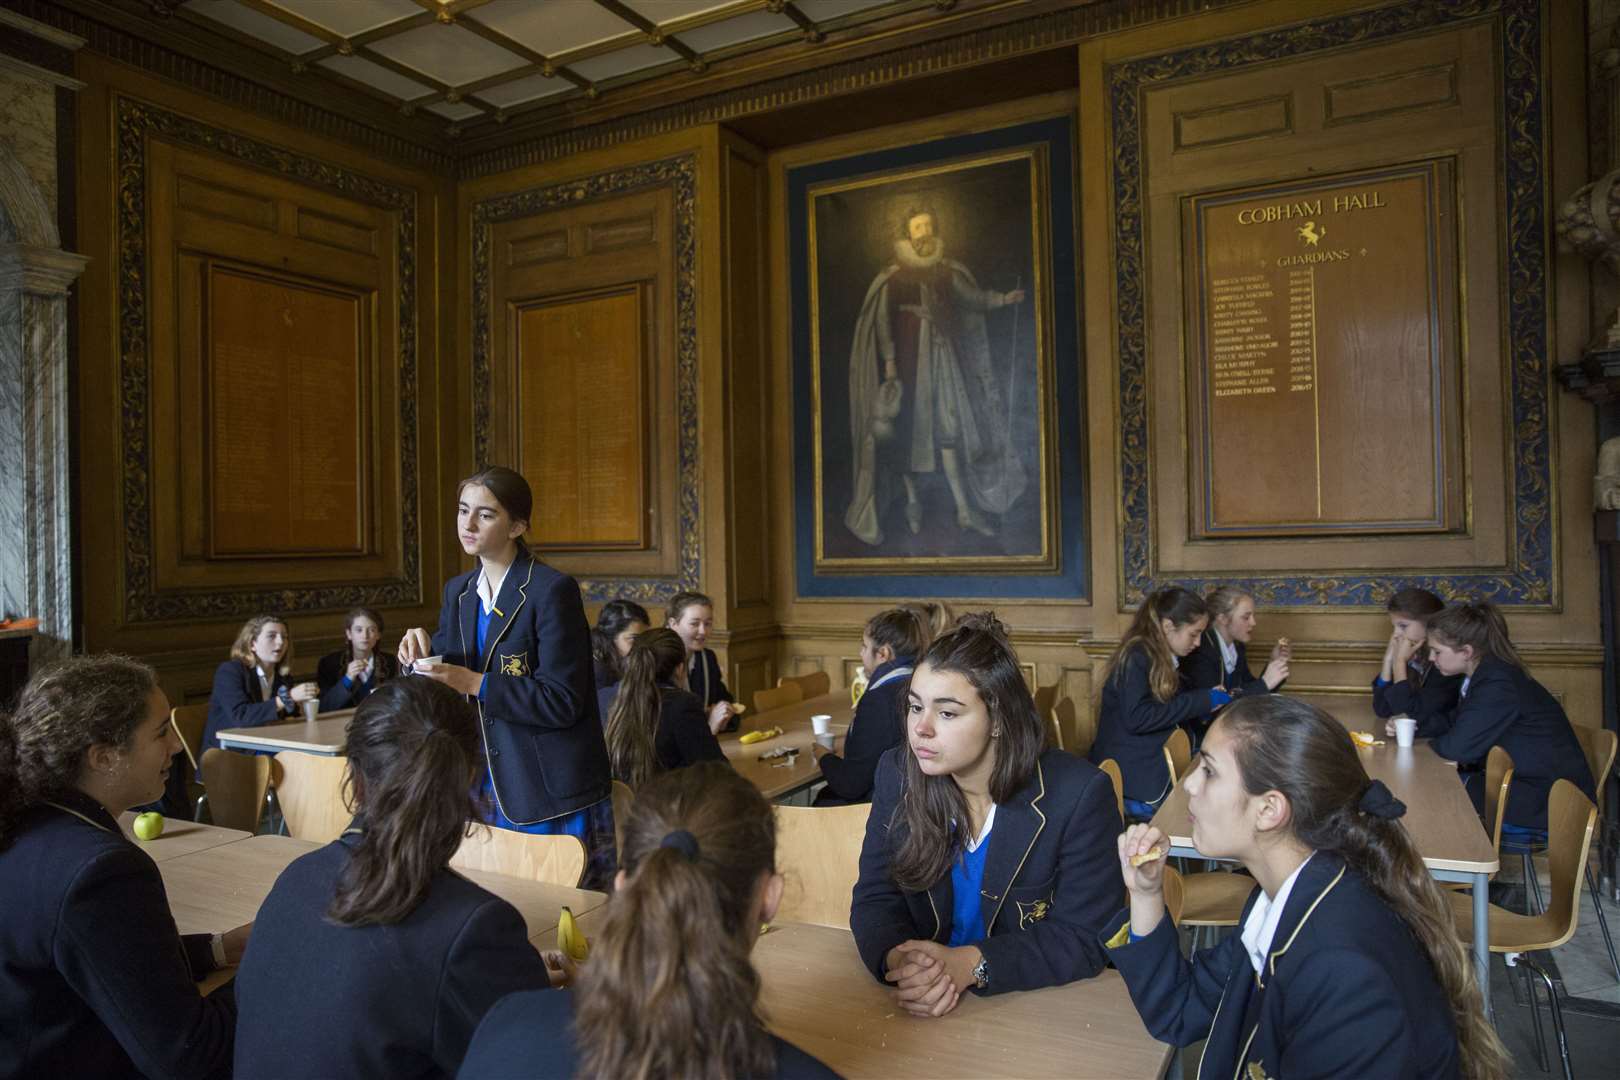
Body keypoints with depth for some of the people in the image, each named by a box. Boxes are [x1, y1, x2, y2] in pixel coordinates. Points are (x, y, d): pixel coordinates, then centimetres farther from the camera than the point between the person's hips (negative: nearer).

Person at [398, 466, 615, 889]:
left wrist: (476, 684, -22)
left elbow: (562, 702, -17)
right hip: (485, 788, 6)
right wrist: (419, 655, -7)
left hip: (550, 793, -6)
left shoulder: (552, 590, -14)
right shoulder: (458, 591, 9)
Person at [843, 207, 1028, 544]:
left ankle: (965, 510, 5)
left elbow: (972, 297, 13)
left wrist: (1003, 299, -2)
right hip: (909, 358, -3)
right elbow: (883, 321, -5)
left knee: (950, 431, 1)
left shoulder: (946, 272, 8)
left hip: (944, 356, 3)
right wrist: (889, 361, -12)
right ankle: (912, 499, 21)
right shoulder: (892, 276, -3)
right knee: (908, 430, 2)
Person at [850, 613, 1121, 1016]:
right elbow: (875, 900, -3)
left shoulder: (1079, 793, -14)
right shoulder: (897, 773, -4)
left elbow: (1085, 937, -13)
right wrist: (897, 960, -24)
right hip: (922, 1011, 3)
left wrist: (969, 966, -26)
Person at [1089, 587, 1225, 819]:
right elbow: (1137, 718, -22)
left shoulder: (1161, 659, 13)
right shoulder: (1135, 657, -12)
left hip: (1155, 772, 8)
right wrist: (1201, 701, -16)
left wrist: (1208, 701, 4)